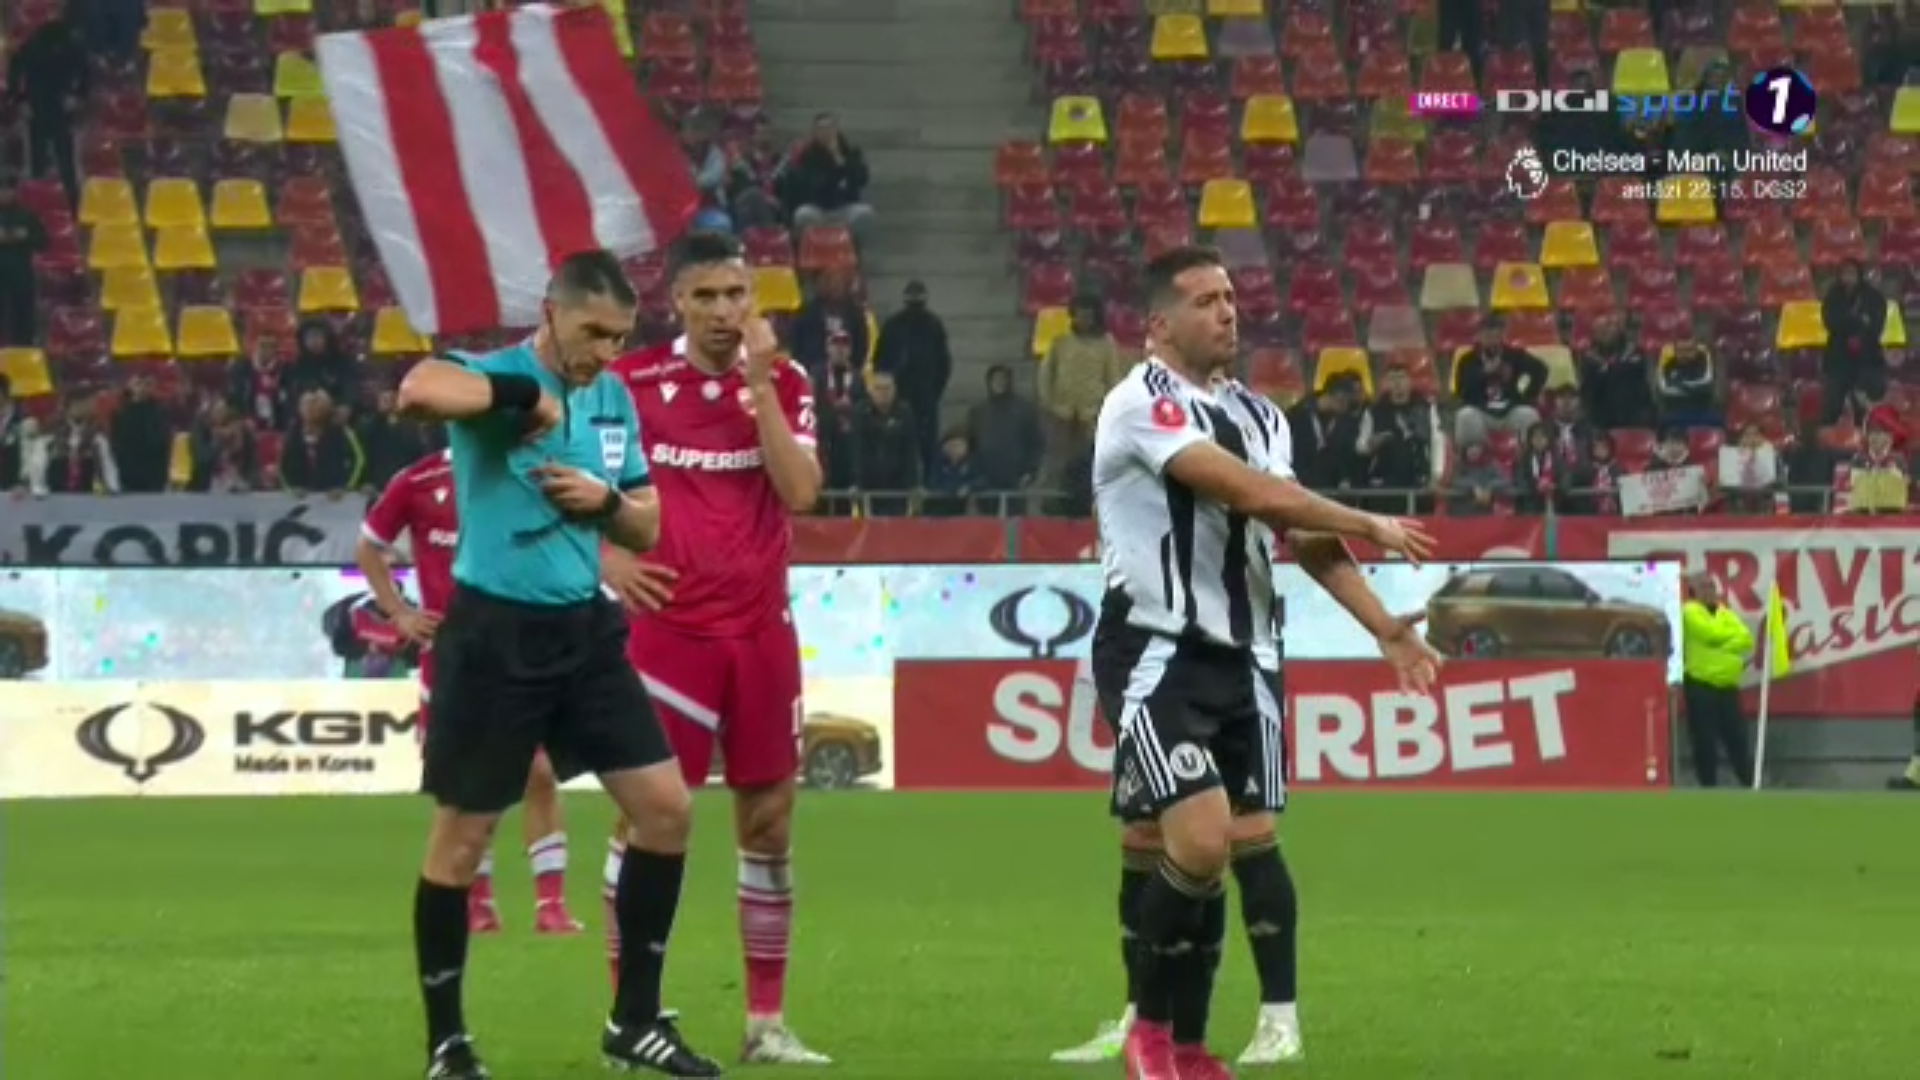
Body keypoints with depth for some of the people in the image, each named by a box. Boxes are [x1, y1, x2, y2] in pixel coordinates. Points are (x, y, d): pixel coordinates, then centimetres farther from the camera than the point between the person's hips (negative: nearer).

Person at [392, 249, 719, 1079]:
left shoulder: (614, 397, 7)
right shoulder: (498, 378, -15)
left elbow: (646, 528, 15)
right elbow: (417, 390, -40)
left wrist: (606, 499, -7)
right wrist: (524, 392, -29)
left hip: (583, 628, 7)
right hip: (495, 634, -7)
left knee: (666, 807, 4)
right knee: (461, 838, 1)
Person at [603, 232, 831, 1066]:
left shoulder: (783, 383, 2)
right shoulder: (633, 382, -3)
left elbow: (799, 492, -11)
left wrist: (757, 384, -16)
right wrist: (606, 555, -8)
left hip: (761, 631, 3)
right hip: (669, 627, -3)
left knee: (769, 818, 5)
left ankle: (767, 1020, 13)